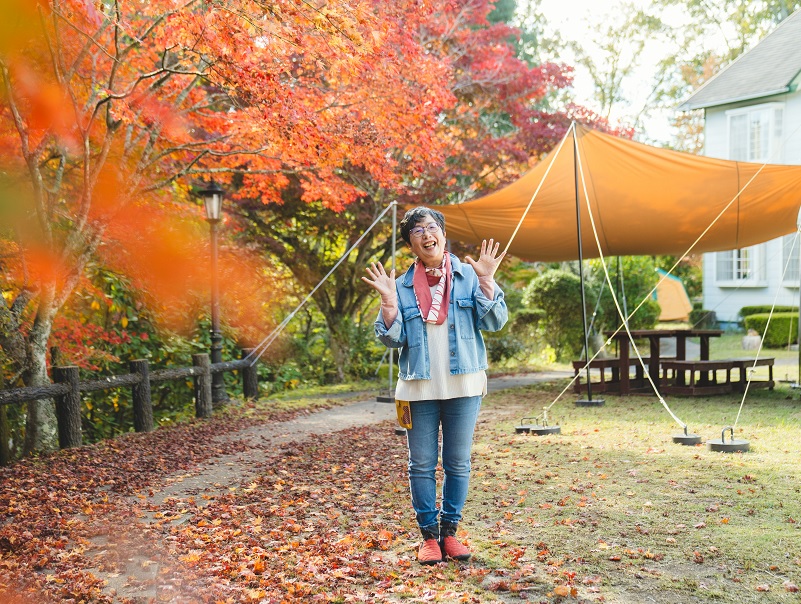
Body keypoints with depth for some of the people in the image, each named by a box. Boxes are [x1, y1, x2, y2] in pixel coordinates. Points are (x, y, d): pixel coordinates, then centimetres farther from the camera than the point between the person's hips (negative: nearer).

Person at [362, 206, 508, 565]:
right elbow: (392, 338, 1)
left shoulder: (468, 276, 3)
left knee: (458, 463, 7)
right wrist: (388, 303, -14)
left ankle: (450, 531, 20)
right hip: (419, 387, 1)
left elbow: (495, 321, -5)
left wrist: (486, 282, -16)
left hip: (463, 385, 0)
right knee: (421, 464, 3)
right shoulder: (402, 286, 5)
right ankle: (429, 535, 15)